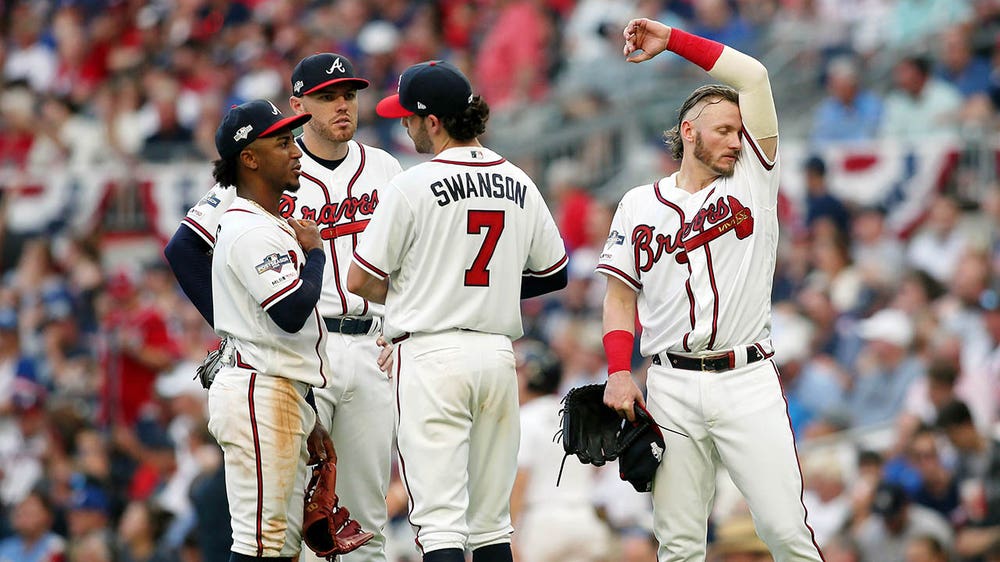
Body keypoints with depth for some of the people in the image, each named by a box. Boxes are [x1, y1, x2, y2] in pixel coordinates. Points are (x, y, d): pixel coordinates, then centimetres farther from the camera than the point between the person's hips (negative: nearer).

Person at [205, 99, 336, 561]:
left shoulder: (274, 227, 20)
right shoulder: (249, 231, -13)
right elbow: (291, 314, -24)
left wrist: (307, 420, 23)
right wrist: (314, 252, -7)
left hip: (282, 397, 11)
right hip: (257, 395, -11)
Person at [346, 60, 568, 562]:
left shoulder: (413, 186, -9)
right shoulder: (519, 185, 8)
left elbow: (360, 282, -5)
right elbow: (554, 274, 18)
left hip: (432, 355, -6)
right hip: (498, 355, 6)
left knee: (440, 519, -9)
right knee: (491, 520, 12)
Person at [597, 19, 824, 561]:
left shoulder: (751, 182, 8)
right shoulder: (639, 204, 13)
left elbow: (752, 76, 3)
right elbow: (621, 294, 13)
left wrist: (673, 41, 6)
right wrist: (618, 372, -1)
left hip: (748, 380, -1)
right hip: (672, 388, 1)